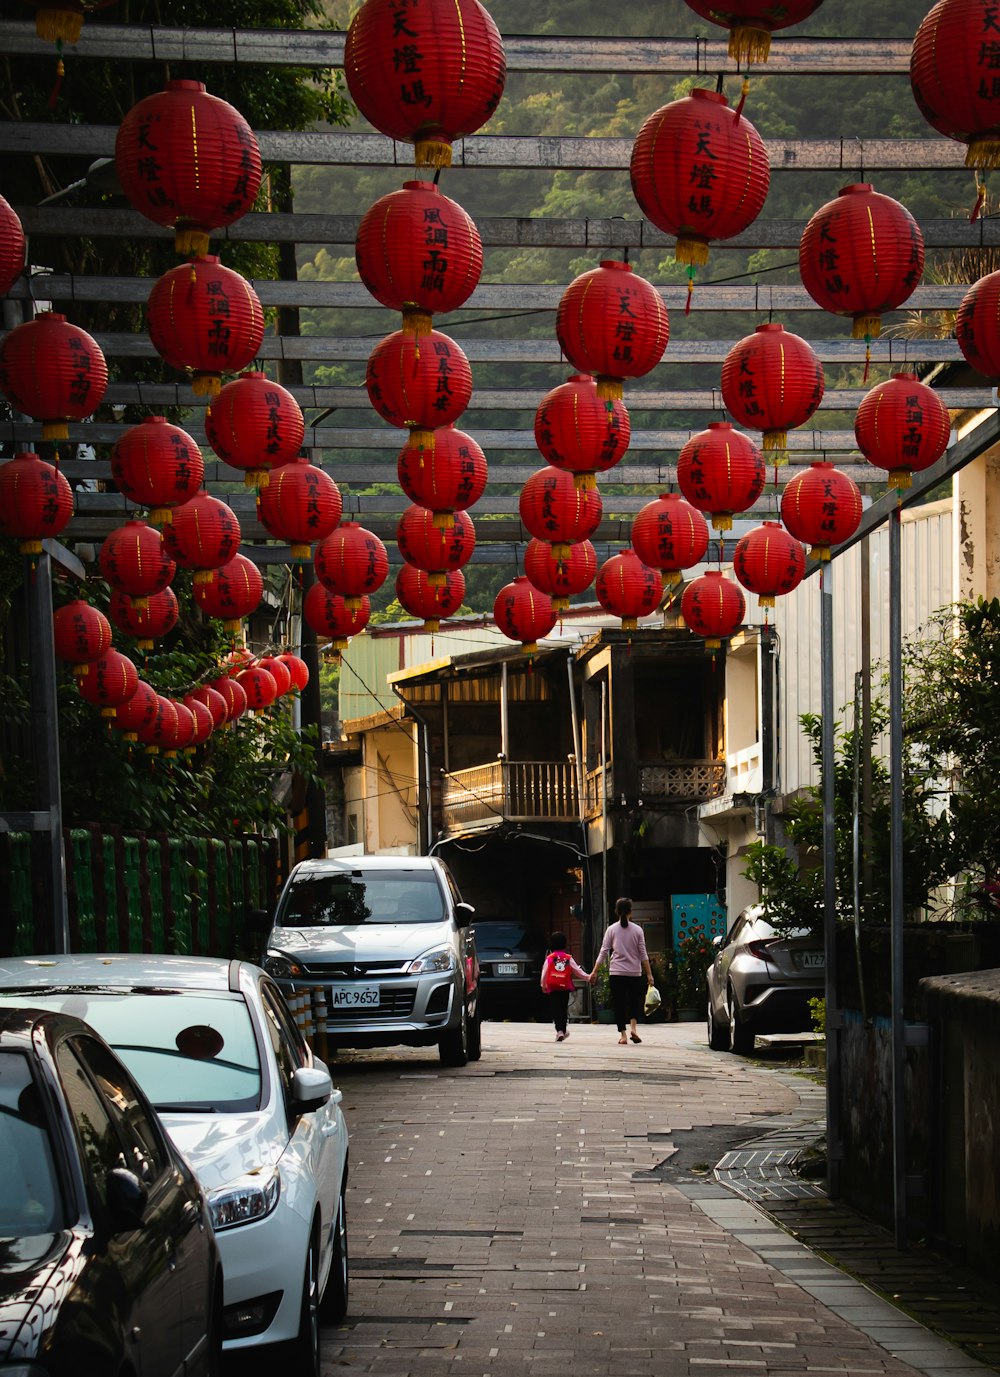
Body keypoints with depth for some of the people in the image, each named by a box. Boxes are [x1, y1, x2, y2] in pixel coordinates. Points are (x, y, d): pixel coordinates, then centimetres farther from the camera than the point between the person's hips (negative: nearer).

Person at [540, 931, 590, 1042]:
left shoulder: (549, 958, -2)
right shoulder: (568, 959, 2)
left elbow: (544, 973, 0)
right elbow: (577, 971, 6)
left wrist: (543, 985, 12)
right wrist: (587, 977, 17)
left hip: (553, 988, -2)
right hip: (565, 988, 2)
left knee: (555, 1009, -3)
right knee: (563, 1009, 14)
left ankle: (560, 1031, -18)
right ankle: (563, 1030, 19)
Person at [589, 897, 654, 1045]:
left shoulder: (611, 929, -1)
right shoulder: (637, 930, 0)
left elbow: (604, 952, -3)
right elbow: (643, 954, -1)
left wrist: (594, 971, 2)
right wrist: (649, 974, 3)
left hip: (616, 972, 0)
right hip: (634, 972, 0)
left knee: (619, 1004, 5)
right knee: (634, 1000, 17)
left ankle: (623, 1035, -1)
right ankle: (633, 1028, -5)